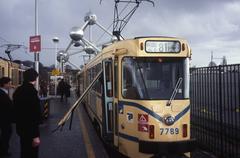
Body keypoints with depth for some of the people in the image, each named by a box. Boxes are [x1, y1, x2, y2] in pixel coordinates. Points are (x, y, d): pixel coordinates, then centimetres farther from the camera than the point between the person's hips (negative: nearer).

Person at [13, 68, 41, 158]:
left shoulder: (18, 90, 6)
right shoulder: (31, 91, -22)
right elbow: (34, 114, -25)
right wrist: (35, 135, -23)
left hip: (21, 127, 9)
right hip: (29, 129, -9)